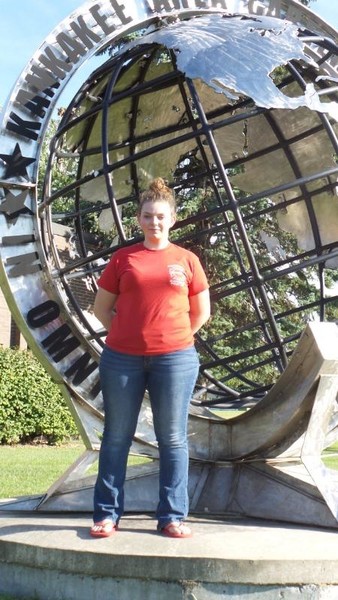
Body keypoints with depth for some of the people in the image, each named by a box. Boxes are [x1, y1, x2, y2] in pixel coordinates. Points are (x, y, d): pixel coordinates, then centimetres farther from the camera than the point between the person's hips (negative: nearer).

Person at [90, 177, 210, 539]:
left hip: (175, 359, 0)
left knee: (172, 439, 3)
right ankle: (107, 514, 14)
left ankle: (172, 517, 12)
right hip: (122, 359, 0)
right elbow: (101, 308, 11)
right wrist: (128, 334, 3)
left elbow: (201, 312, 13)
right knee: (116, 437, 5)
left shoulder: (187, 260, 8)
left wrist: (173, 338, 7)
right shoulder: (122, 258, 7)